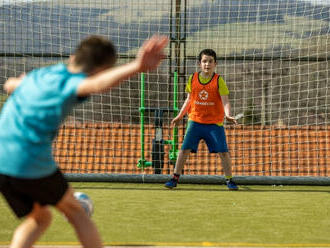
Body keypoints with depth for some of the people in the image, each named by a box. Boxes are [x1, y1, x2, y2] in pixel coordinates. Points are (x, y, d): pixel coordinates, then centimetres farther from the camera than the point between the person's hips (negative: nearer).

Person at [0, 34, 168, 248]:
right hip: (31, 162, -7)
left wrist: (21, 81, 64)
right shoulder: (71, 82, -7)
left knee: (39, 218, 23)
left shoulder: (40, 74, 16)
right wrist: (136, 67, -49)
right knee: (75, 211, 15)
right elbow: (96, 84, -33)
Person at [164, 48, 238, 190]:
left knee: (223, 151, -5)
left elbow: (225, 101, -11)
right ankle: (175, 178, 3)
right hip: (195, 121, 2)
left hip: (214, 123, -2)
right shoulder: (193, 79, 4)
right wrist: (180, 116, 14)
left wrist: (227, 115, -29)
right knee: (185, 149, -6)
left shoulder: (218, 80, -5)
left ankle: (229, 180, 9)